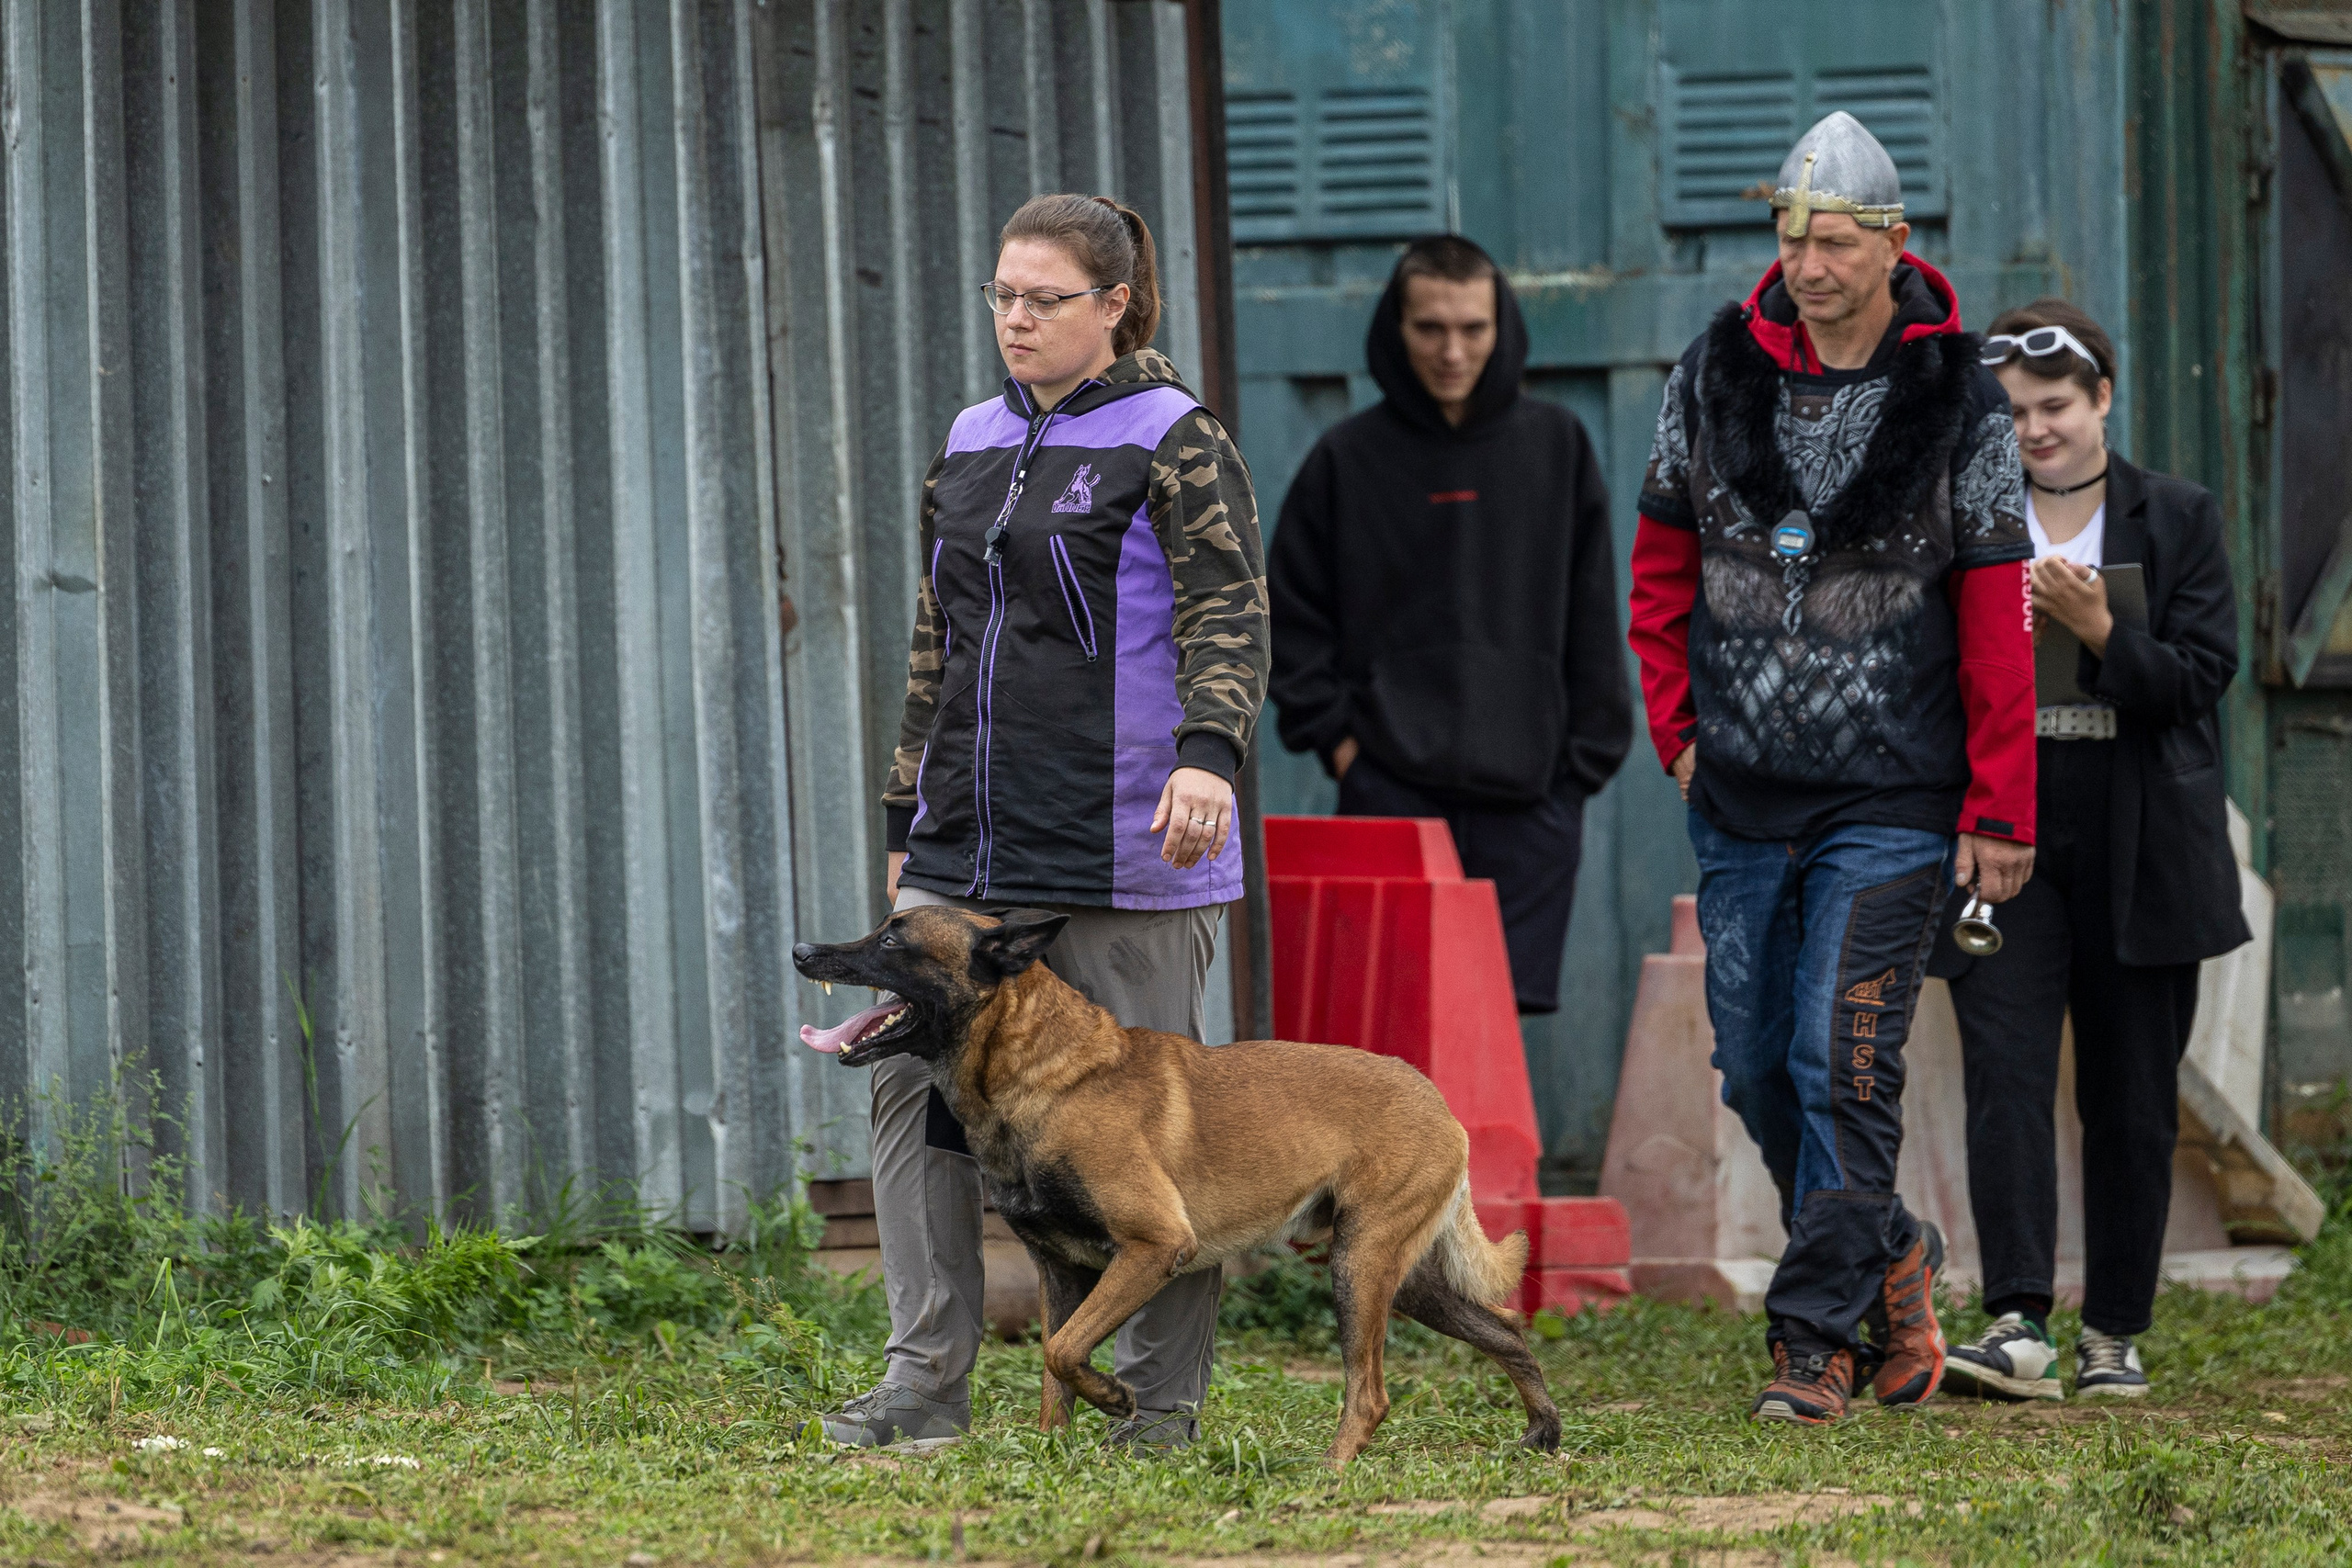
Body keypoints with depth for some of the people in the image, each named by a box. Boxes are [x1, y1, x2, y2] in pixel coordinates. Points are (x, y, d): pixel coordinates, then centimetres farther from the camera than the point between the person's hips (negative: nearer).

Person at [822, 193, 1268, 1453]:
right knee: (911, 1077, -3)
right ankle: (927, 1381, 0)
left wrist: (1206, 758, -30)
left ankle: (1164, 1395, 9)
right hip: (969, 848, 6)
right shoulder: (972, 445, 16)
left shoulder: (1173, 443, -4)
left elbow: (1227, 619, -14)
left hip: (1122, 849, -6)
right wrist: (908, 819, 20)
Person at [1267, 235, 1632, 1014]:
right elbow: (1292, 619, 10)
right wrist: (1334, 736, 0)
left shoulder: (1556, 446, 8)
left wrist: (1587, 755, 5)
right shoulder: (1348, 458, 5)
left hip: (1527, 800, 1)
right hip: (1391, 794, -1)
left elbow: (1593, 620, 11)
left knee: (1506, 1001, -3)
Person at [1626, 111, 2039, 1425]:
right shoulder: (1716, 377, 3)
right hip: (1740, 797, 4)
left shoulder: (1958, 401, -5)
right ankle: (1889, 1253, 29)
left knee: (1844, 1060, -10)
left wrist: (2000, 812, -6)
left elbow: (1998, 616, -4)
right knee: (1757, 1066, 8)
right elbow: (1662, 566, 15)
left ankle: (1819, 1334, -4)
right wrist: (1679, 722, 6)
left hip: (1891, 806, -4)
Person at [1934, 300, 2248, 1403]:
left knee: (2131, 1099, 5)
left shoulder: (2177, 523, 5)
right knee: (2005, 1077, -14)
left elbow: (2200, 678, -3)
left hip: (2137, 850, 0)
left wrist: (2098, 630, -17)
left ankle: (2115, 1333, 14)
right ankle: (2019, 1324, -22)